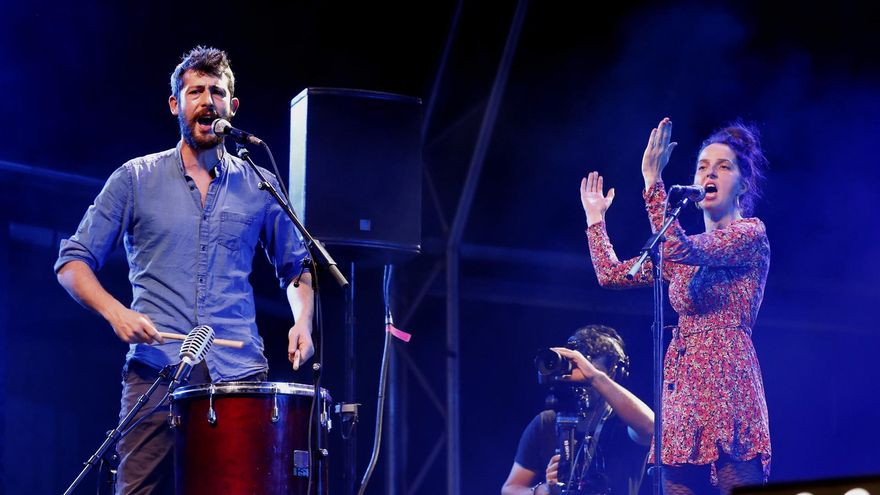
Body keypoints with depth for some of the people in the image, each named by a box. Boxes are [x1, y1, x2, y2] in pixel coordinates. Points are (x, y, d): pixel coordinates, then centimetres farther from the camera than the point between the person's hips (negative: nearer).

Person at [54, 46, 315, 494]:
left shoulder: (260, 187, 13)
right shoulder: (134, 180, 8)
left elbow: (296, 267, 23)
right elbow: (73, 262, 8)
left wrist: (302, 322, 3)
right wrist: (114, 311, -10)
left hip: (239, 371, 1)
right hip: (156, 370, -1)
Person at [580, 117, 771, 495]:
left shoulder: (751, 234, -2)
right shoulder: (685, 251, 21)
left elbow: (677, 248, -19)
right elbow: (611, 274, 21)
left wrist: (652, 179, -19)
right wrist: (595, 217, 26)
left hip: (727, 383, -7)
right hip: (682, 386, 7)